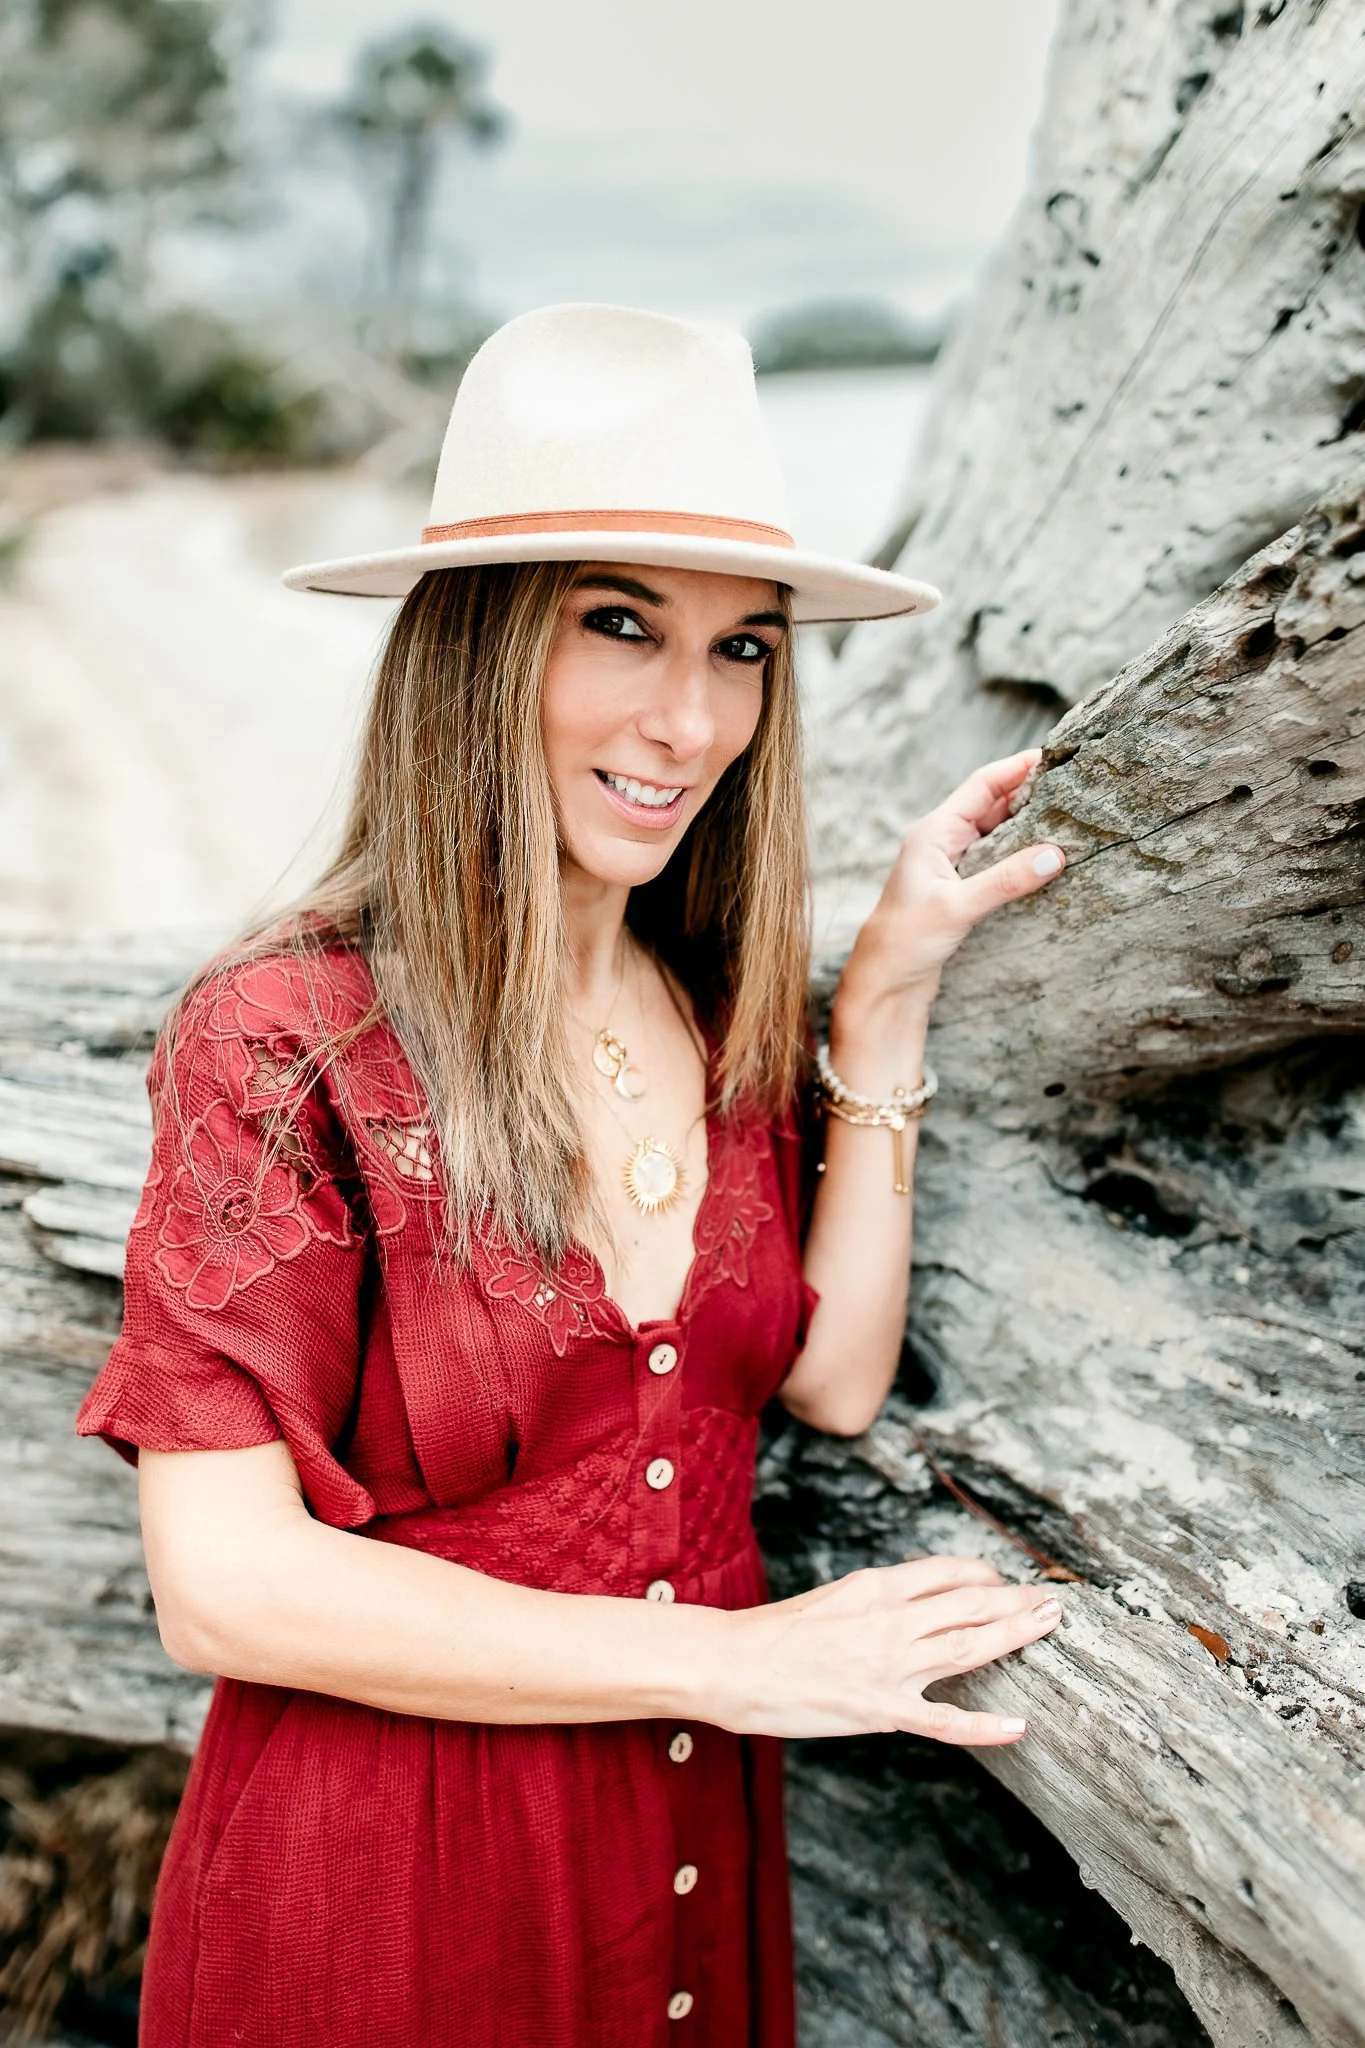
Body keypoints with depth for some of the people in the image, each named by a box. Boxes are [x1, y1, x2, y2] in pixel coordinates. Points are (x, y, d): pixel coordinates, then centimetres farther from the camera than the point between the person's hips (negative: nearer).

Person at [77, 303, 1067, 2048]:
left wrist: (885, 1002, -7)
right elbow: (222, 1586, -22)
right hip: (373, 1874, -5)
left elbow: (833, 1378, -2)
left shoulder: (723, 1015, -1)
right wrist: (729, 1659, -19)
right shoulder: (284, 1039, -20)